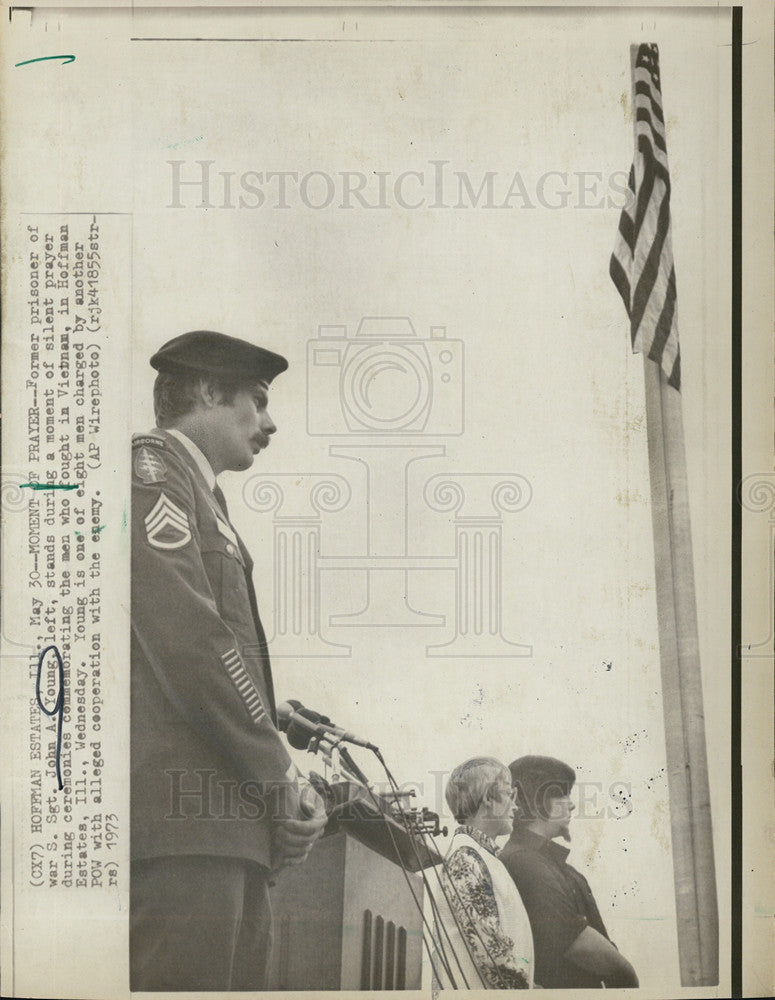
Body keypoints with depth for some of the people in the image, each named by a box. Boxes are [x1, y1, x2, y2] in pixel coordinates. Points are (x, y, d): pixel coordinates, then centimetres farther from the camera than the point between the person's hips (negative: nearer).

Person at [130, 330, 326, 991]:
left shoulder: (201, 495, 26)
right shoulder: (153, 465, -2)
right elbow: (187, 635, -14)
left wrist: (280, 787, 7)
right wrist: (281, 776, -10)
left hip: (230, 824, 9)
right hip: (183, 811, -9)